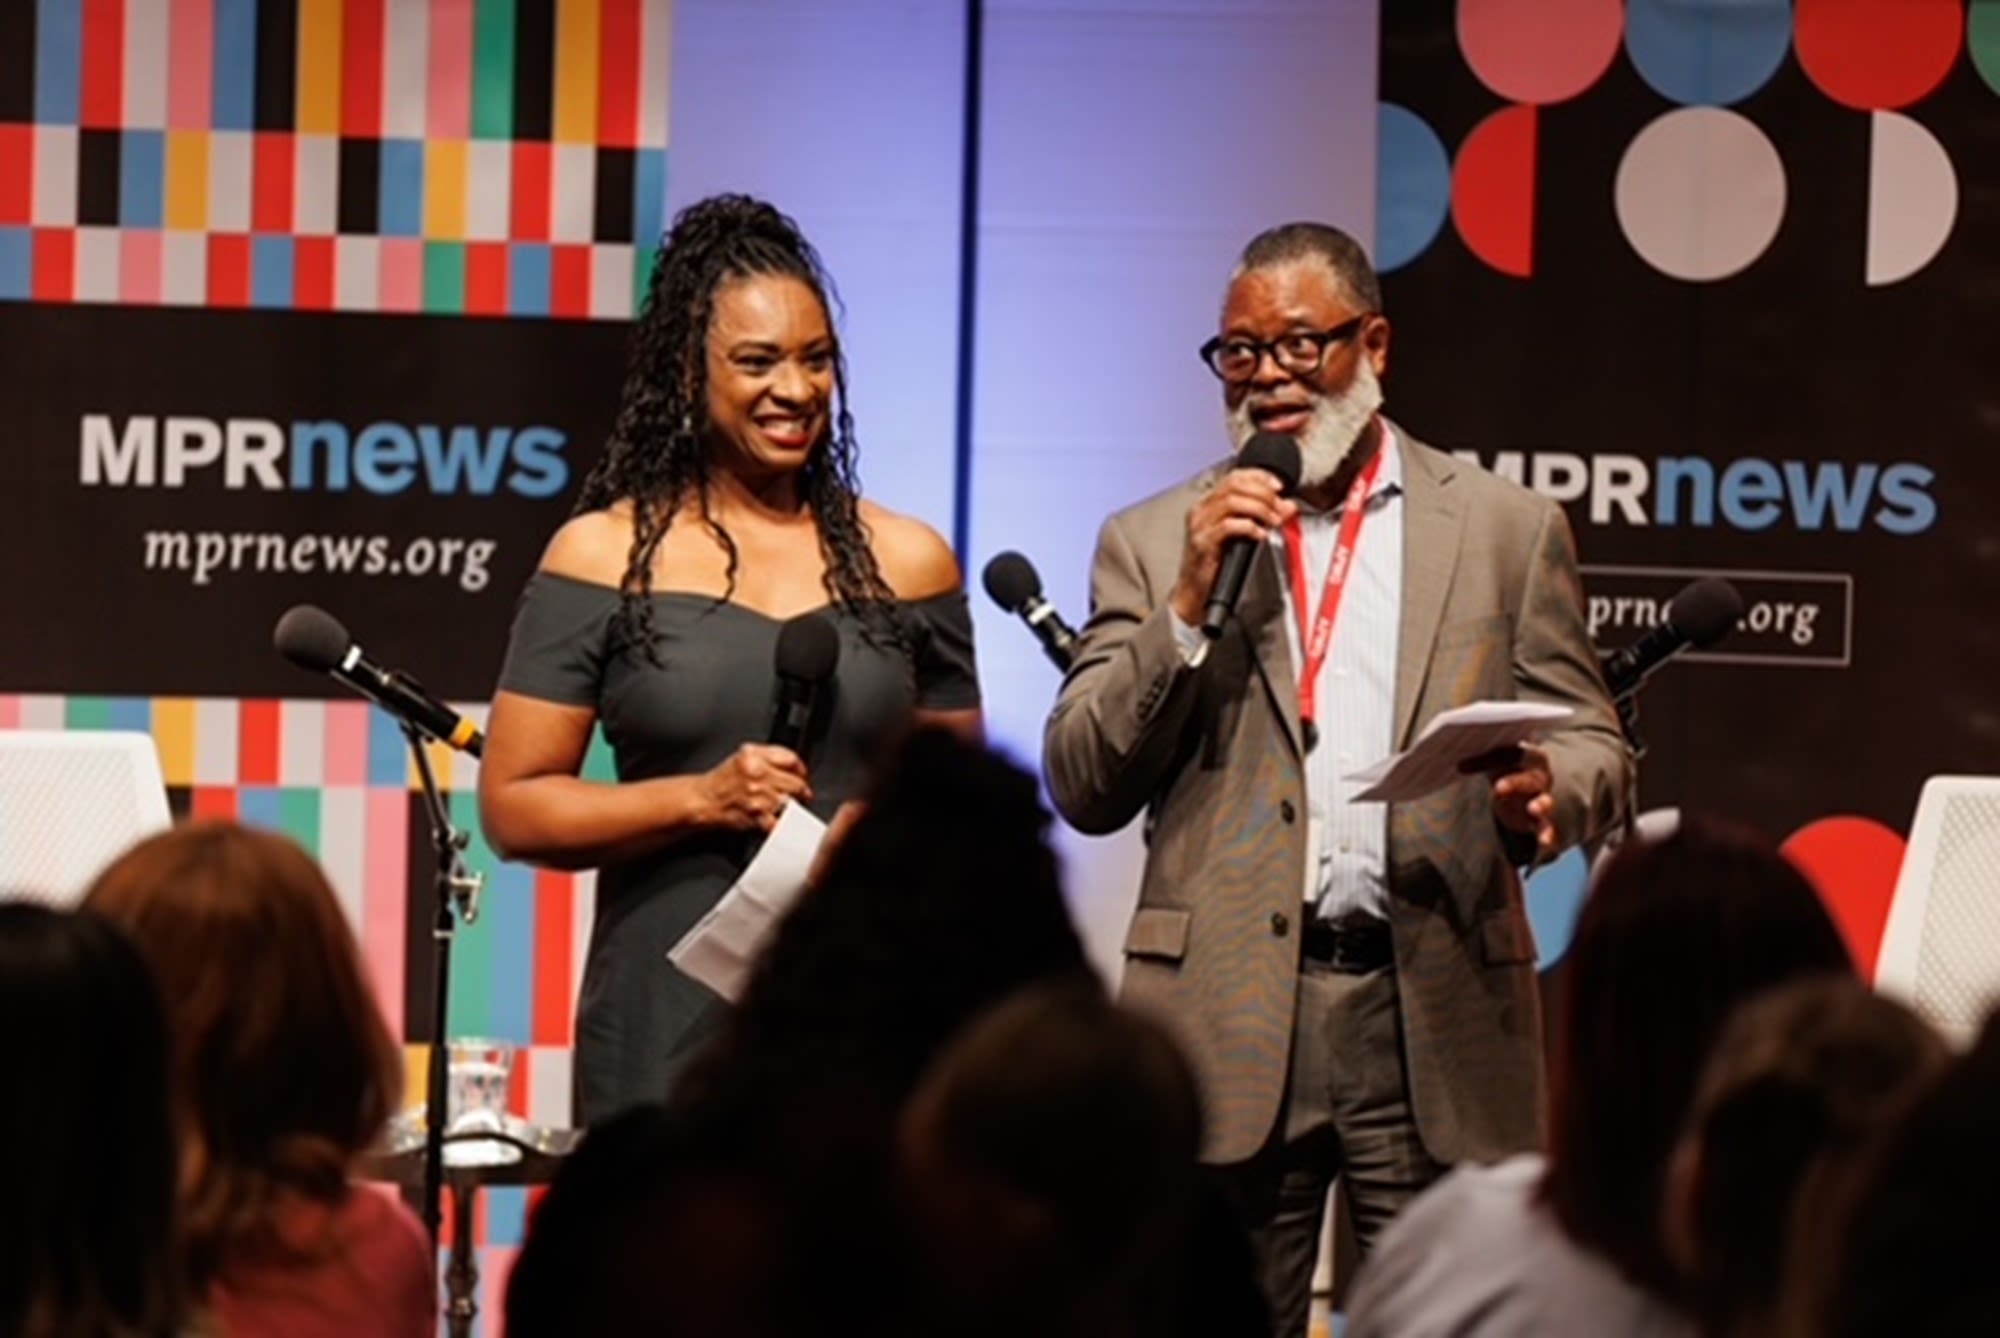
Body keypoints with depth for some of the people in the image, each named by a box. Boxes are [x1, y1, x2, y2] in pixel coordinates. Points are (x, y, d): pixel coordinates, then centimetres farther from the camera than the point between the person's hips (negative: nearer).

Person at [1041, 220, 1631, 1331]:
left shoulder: (1507, 529, 10)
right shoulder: (1156, 542, 11)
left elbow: (1593, 744, 9)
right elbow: (1084, 790, 4)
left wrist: (1548, 792, -15)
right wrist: (1191, 607, -8)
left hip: (1441, 1019, 0)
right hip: (1228, 1022, 0)